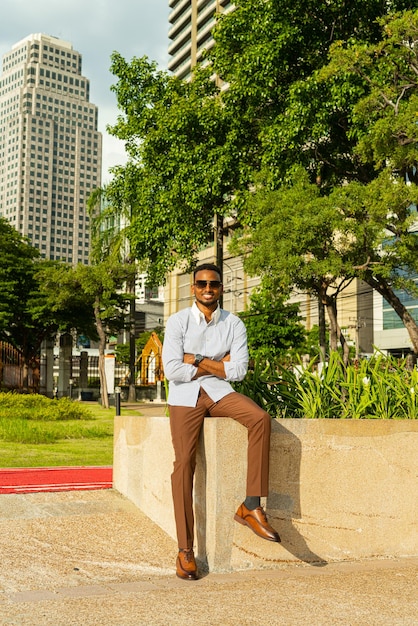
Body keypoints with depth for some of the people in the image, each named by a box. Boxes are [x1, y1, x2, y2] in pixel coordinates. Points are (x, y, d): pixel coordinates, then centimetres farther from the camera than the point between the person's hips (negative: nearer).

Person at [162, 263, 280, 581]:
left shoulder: (234, 324, 3)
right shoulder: (178, 321, -2)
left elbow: (238, 370, -7)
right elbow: (172, 369, -12)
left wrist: (198, 361, -9)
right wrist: (218, 365, -6)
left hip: (219, 391, 2)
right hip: (185, 397, -2)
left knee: (261, 418, -25)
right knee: (184, 462, -14)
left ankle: (251, 506, -21)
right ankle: (185, 550, -10)